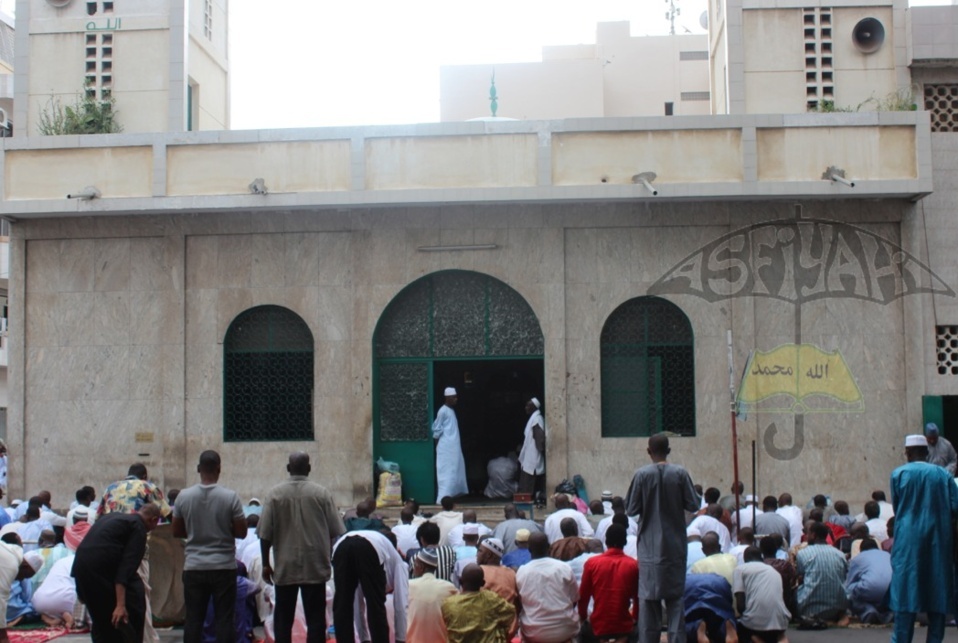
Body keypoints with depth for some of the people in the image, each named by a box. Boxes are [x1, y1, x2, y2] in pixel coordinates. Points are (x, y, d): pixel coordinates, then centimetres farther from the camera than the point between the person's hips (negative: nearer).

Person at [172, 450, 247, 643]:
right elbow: (241, 532, -6)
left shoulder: (184, 496, -3)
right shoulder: (230, 497, -10)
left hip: (194, 567, 2)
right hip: (223, 566, -2)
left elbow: (176, 531, 7)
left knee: (193, 618, 8)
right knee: (224, 619, 4)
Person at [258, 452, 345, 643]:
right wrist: (330, 556, 15)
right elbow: (336, 532, 0)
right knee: (315, 617, 5)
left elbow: (265, 534, -3)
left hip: (285, 567, 1)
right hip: (315, 566, 0)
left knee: (283, 617, 10)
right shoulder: (322, 493, -3)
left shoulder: (275, 493, -2)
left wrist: (266, 564, 6)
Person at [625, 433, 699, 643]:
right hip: (675, 543, 1)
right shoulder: (680, 473, -6)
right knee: (675, 594, 9)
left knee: (648, 594, 5)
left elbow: (631, 509, -5)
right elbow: (693, 505, -2)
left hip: (649, 545, -1)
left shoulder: (641, 474, -9)